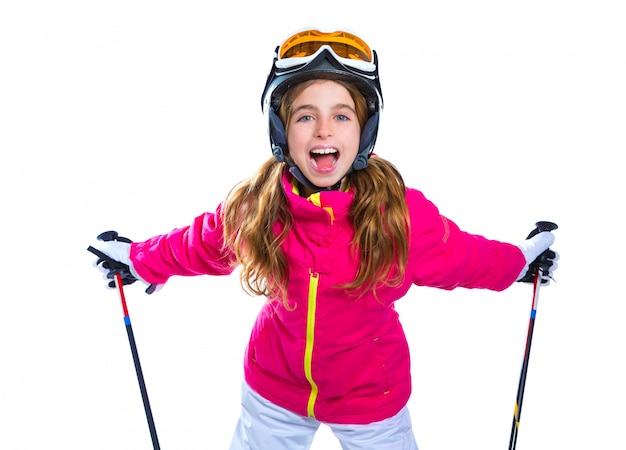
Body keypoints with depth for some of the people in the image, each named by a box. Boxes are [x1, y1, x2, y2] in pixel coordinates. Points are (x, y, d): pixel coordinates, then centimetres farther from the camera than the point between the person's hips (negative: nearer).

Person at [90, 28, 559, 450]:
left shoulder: (402, 213, -24)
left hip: (371, 396, -1)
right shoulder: (253, 208, -19)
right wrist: (138, 259, 14)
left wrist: (520, 259, 6)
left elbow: (459, 255, -6)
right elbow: (200, 243, 1)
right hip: (273, 391, 2)